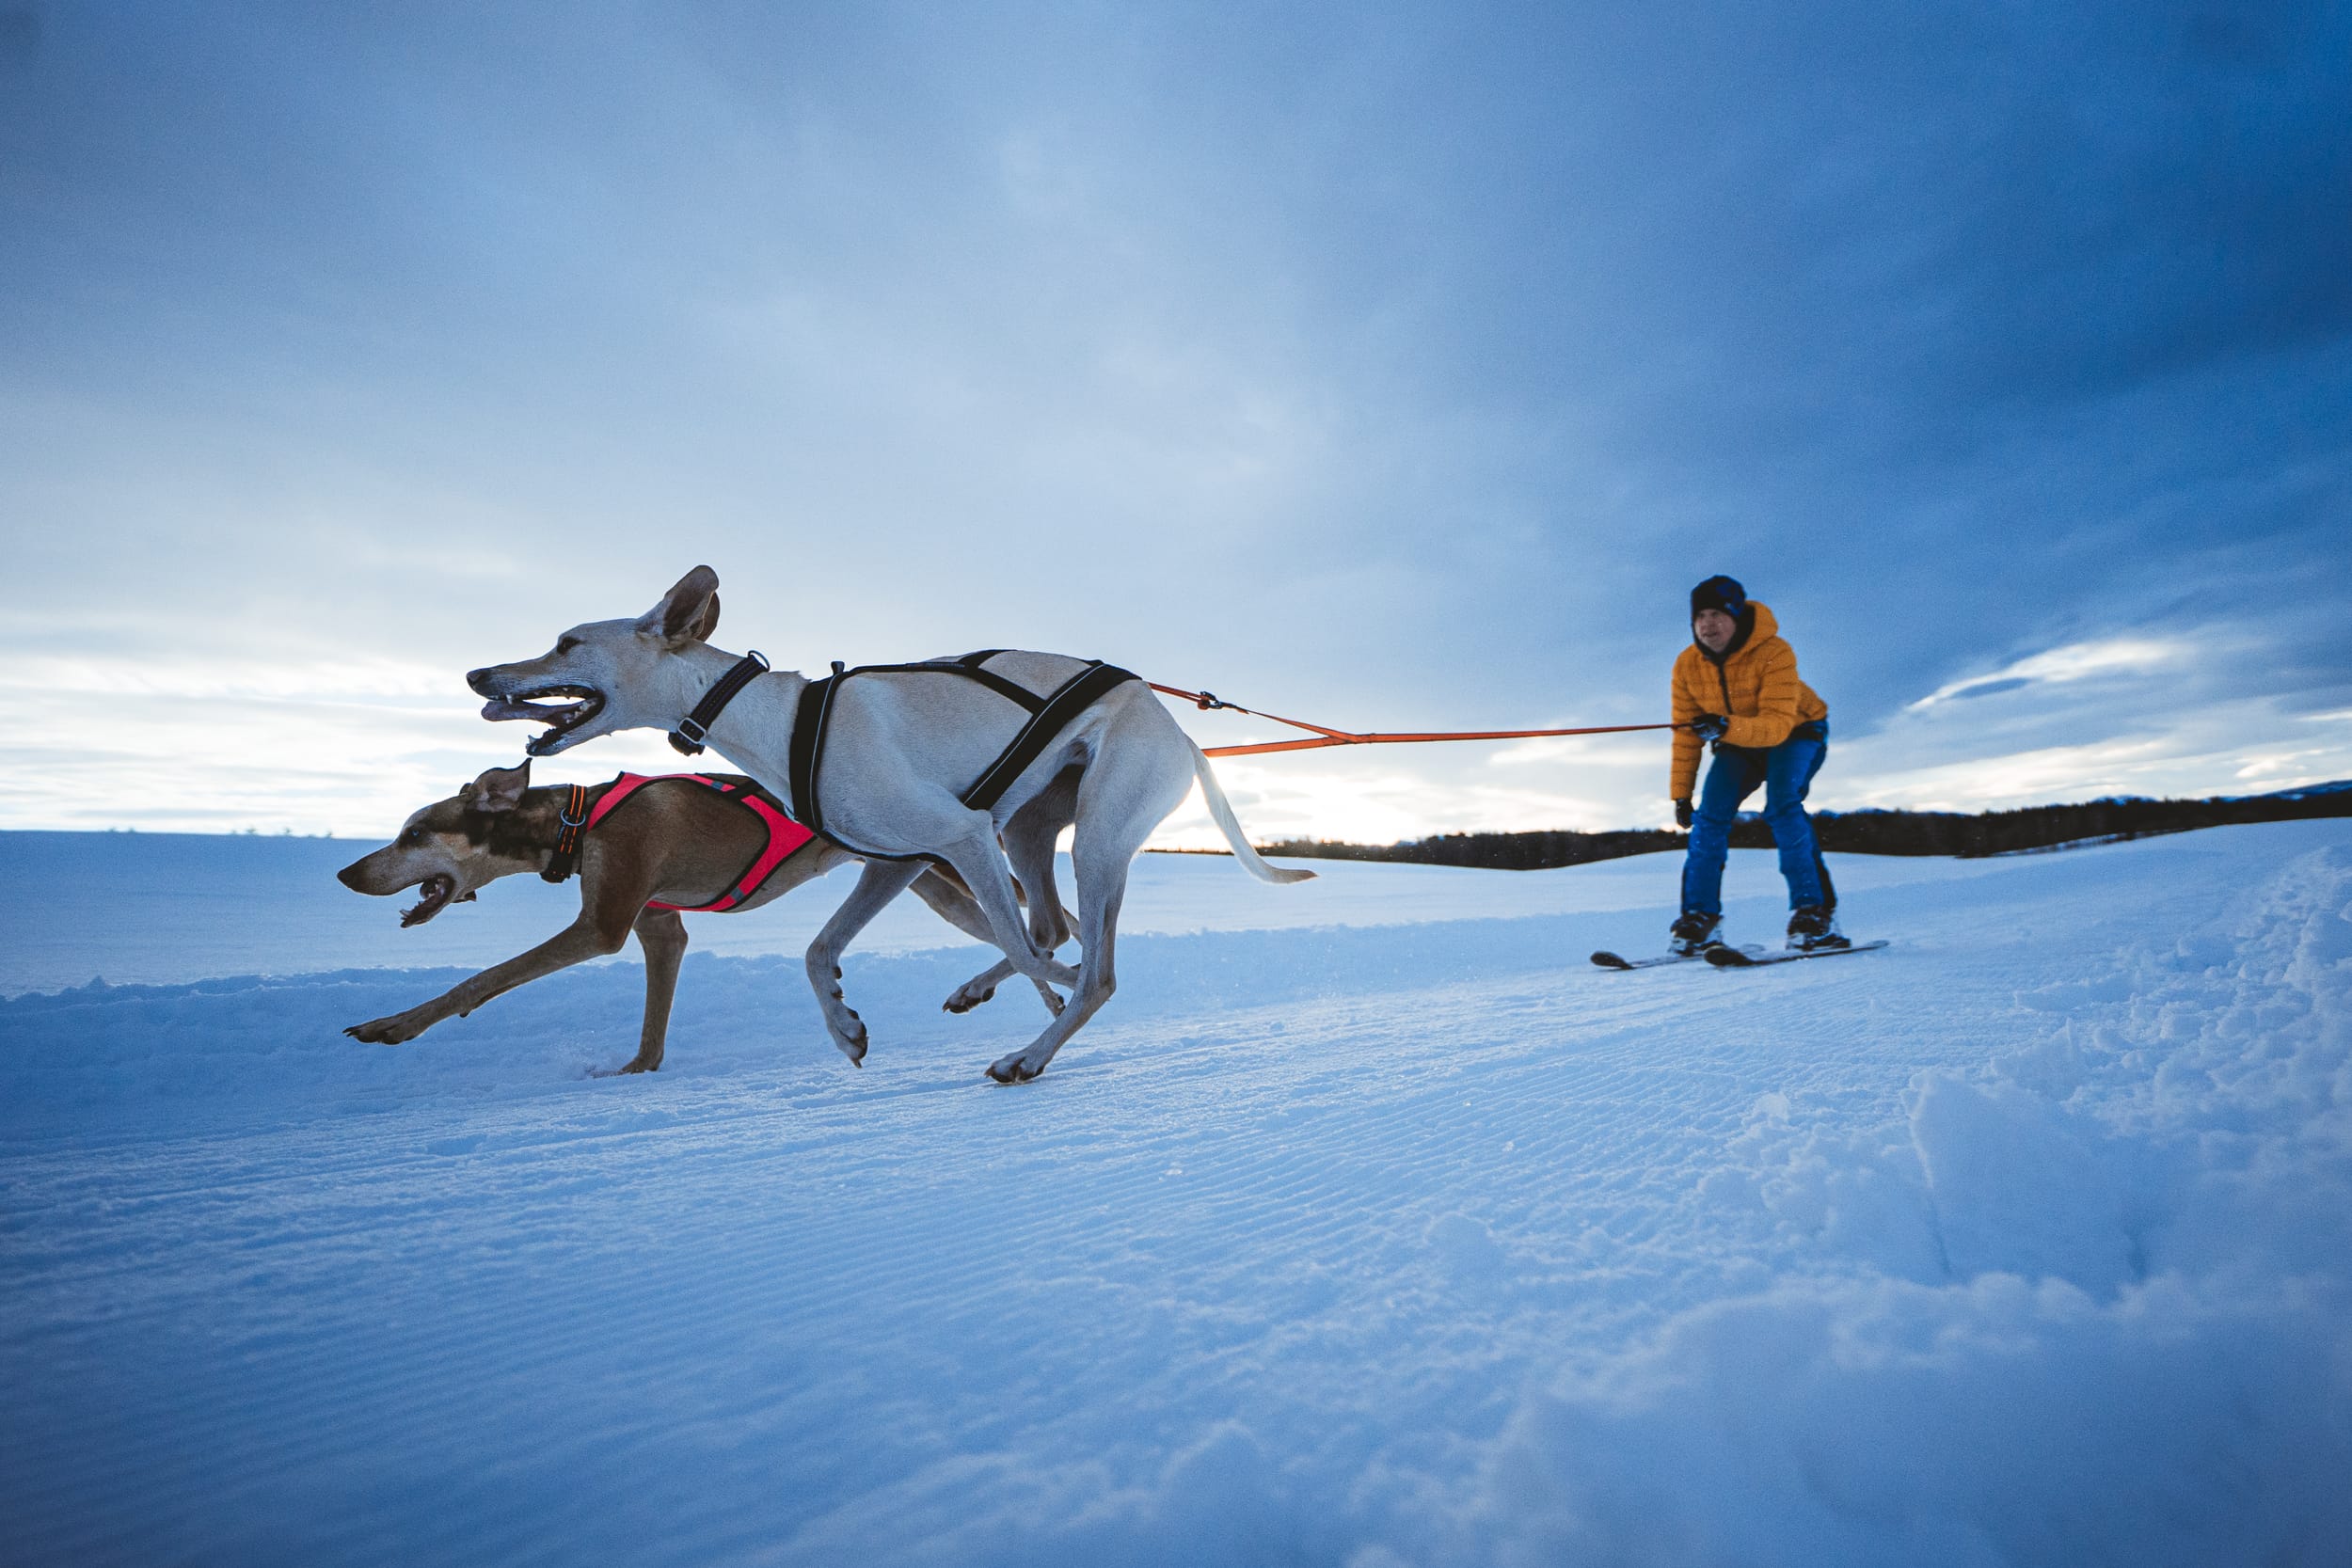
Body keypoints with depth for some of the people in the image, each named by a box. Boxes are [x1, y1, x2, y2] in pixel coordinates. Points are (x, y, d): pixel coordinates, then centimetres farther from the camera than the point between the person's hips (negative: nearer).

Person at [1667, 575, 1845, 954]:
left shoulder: (1774, 654, -29)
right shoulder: (1687, 665, -14)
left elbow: (1777, 724, -38)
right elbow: (1686, 735, -6)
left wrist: (1726, 727, -56)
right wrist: (1681, 793, -6)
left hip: (1794, 734, -4)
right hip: (1739, 746, 4)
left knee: (1781, 804, -28)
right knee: (1711, 813, -14)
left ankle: (1814, 912, -21)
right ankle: (1699, 918, -8)